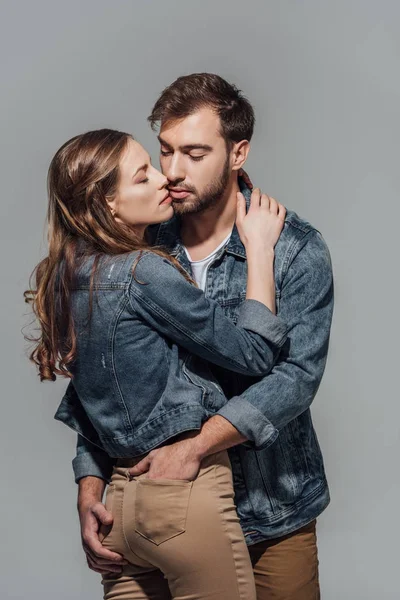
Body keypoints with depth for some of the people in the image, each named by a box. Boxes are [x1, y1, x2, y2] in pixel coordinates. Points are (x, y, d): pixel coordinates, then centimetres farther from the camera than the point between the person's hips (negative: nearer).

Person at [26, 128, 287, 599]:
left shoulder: (67, 274, 6)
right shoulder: (142, 273, -18)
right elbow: (252, 353, -13)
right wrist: (260, 246, -4)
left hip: (117, 494, 8)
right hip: (183, 490, -8)